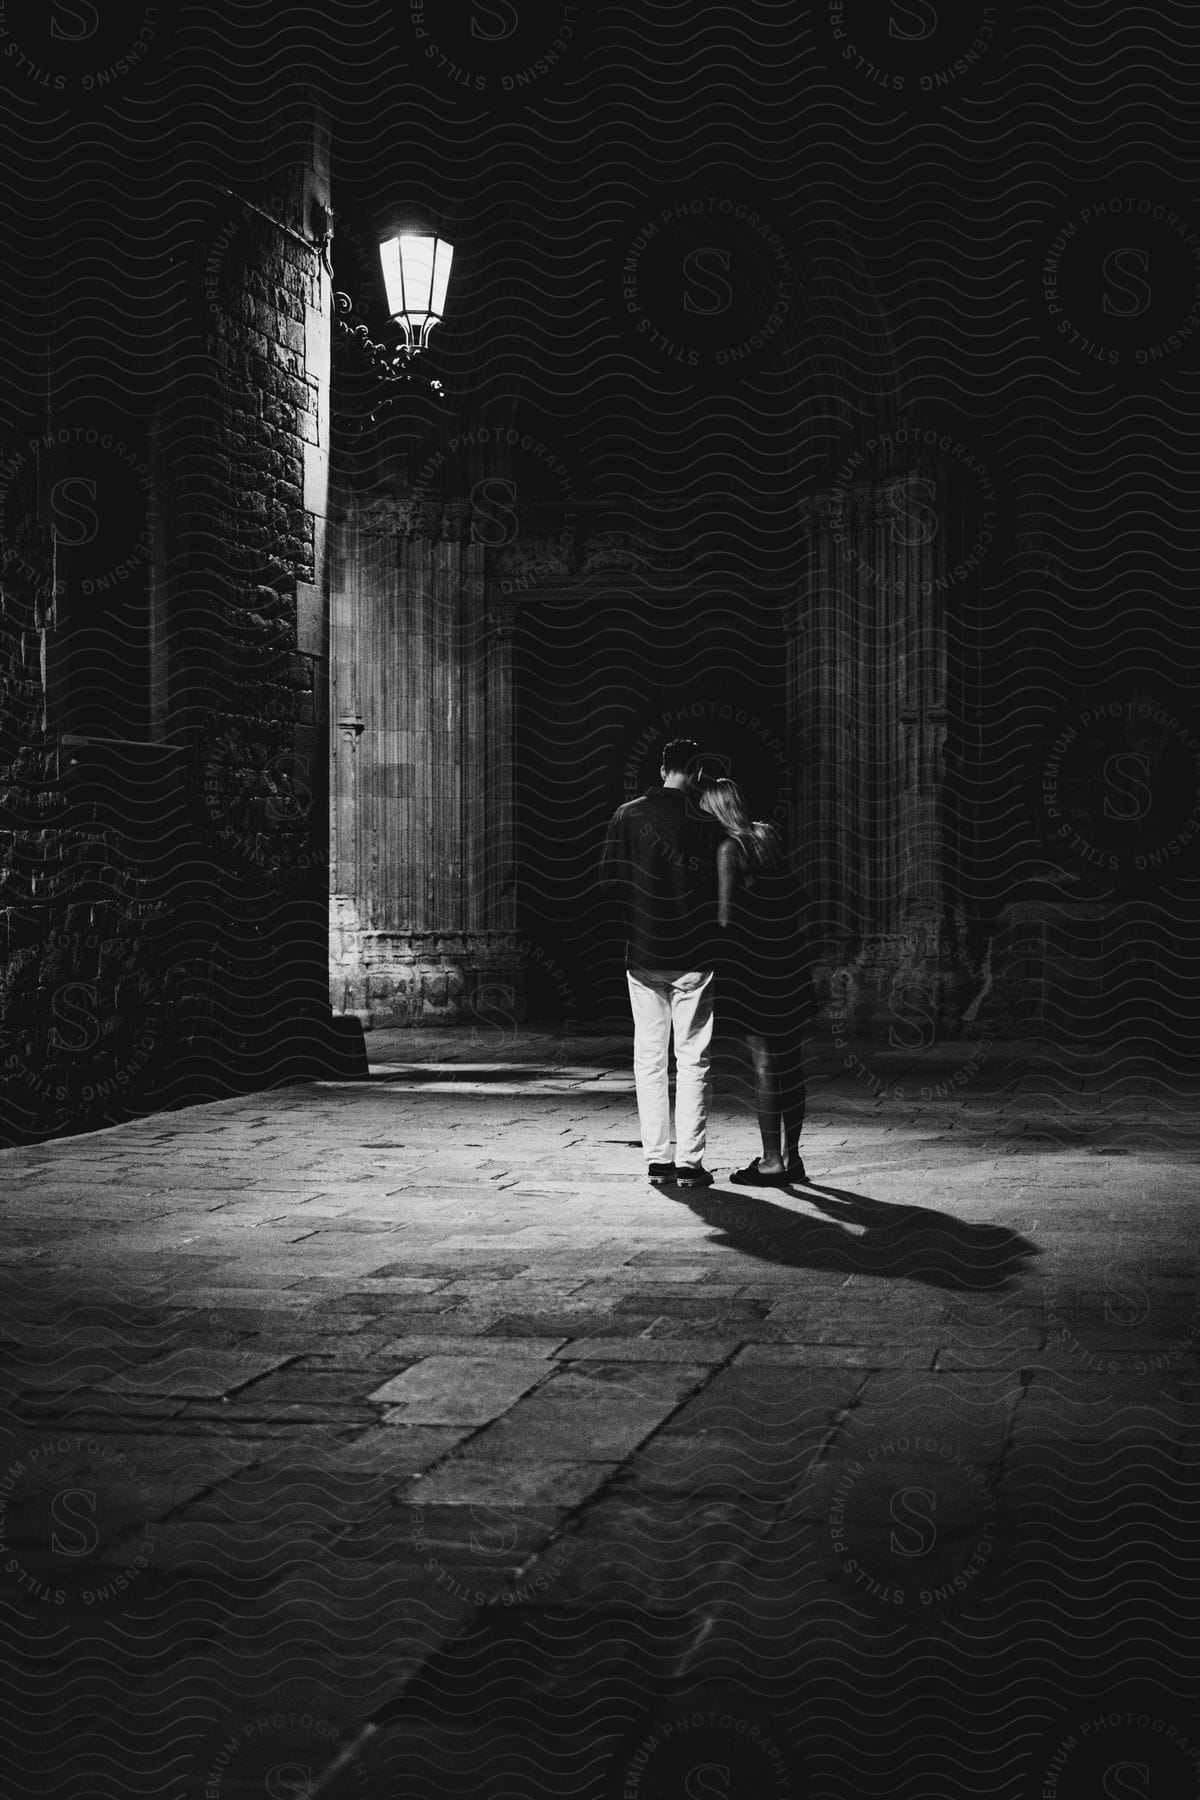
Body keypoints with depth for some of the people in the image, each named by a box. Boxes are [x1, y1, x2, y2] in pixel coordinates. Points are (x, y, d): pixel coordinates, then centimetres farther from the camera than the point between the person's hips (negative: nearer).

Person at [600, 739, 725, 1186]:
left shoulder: (627, 815, 1)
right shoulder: (706, 821, -6)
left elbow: (609, 880, 0)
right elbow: (719, 886, -7)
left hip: (643, 954, 2)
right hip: (693, 956, -2)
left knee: (649, 1059, 8)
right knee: (692, 1059, 3)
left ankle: (657, 1159, 7)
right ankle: (689, 1162, 1)